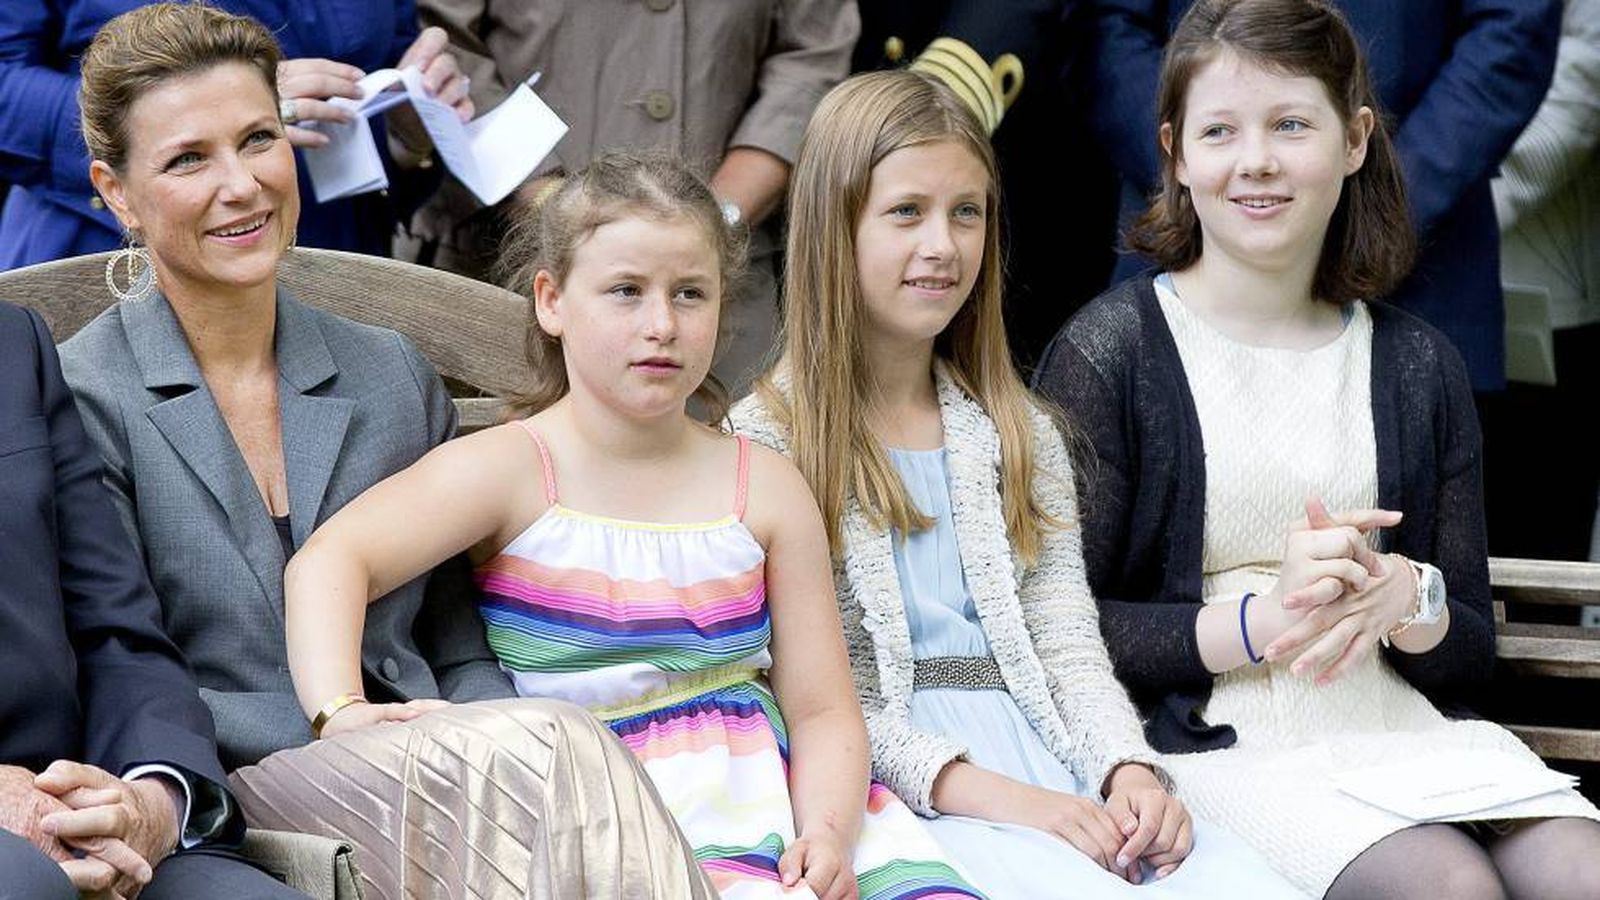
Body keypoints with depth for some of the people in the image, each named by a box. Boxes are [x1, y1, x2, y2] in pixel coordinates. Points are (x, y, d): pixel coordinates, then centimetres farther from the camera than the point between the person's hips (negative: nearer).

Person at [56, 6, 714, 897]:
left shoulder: (395, 375, 16)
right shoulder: (81, 400, -1)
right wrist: (332, 725, -15)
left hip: (422, 766, 5)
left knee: (538, 747, -32)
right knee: (546, 751, -33)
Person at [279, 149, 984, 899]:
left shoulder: (766, 491, 9)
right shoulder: (511, 471, -2)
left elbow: (821, 710, 6)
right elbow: (328, 563, -16)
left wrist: (827, 832, -13)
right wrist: (339, 712, -34)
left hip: (776, 794, 4)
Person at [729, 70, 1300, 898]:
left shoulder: (1022, 436, 22)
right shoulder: (764, 440, 4)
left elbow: (1070, 649, 13)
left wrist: (1131, 769, -9)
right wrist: (982, 792, -17)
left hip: (1056, 768, 5)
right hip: (897, 789, -5)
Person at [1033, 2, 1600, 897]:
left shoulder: (1419, 365, 15)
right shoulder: (1107, 353, 1)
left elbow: (1472, 654, 16)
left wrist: (1407, 598, -8)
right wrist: (1258, 623, -17)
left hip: (1404, 723, 4)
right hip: (1217, 741, -4)